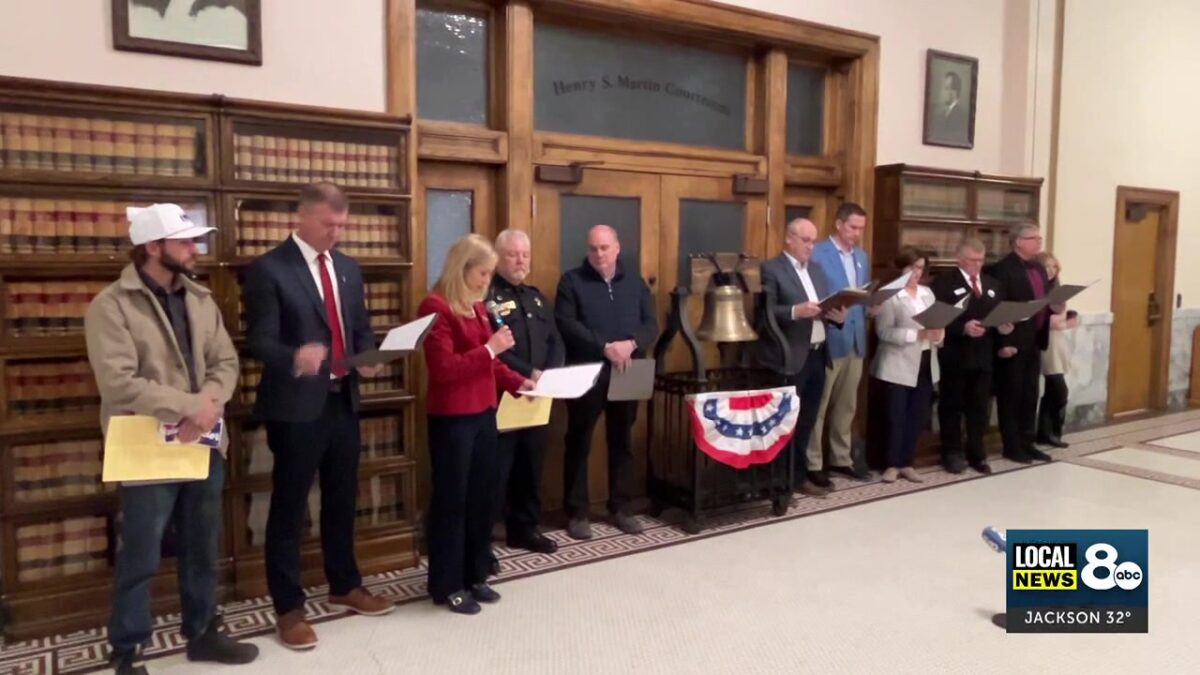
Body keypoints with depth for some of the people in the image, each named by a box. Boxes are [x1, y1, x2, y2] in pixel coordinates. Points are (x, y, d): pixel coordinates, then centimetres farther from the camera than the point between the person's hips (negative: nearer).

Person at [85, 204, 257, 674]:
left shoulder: (200, 299, 8)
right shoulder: (111, 306, -11)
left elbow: (226, 362, 5)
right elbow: (119, 383, -19)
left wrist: (210, 402, -15)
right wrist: (189, 407, -21)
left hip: (204, 444, 6)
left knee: (203, 548, 17)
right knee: (139, 558, 6)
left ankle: (202, 632, 33)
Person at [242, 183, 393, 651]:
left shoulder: (348, 268, 11)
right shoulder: (268, 270, -9)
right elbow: (259, 341, -15)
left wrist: (368, 359, -5)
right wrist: (295, 358, -35)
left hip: (343, 401, 6)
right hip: (296, 406, -6)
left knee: (342, 500, 18)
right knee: (289, 507, 5)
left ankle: (345, 587, 34)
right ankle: (288, 608, 18)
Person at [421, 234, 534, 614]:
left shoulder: (476, 306, 11)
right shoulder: (436, 307, -14)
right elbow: (444, 368, -20)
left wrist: (518, 382, 4)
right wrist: (490, 348, -20)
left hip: (483, 413, 8)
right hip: (451, 418, -8)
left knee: (483, 495, 12)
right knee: (451, 499, 4)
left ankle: (475, 576, 27)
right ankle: (447, 585, 18)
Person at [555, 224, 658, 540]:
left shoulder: (634, 281, 10)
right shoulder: (572, 281, -2)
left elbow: (651, 323, 4)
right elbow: (566, 325, -13)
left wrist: (632, 343, -17)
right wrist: (604, 346, -23)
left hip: (627, 374, 4)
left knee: (622, 442, 12)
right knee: (579, 443, 3)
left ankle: (620, 508, 24)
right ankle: (578, 512, 13)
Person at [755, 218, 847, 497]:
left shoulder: (817, 269, 17)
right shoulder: (771, 269, -7)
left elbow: (826, 307, 16)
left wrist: (837, 316, -5)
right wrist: (795, 311, -27)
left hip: (817, 355, 8)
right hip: (789, 358, -7)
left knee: (807, 420, 14)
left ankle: (798, 474, 26)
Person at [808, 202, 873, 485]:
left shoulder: (862, 256, 15)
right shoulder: (817, 254, -8)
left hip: (856, 339, 7)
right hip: (828, 339, -7)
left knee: (847, 404, 15)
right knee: (818, 405, 0)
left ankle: (842, 458, 26)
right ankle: (812, 463, 8)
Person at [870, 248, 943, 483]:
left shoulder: (927, 293, 15)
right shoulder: (889, 294, -6)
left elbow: (937, 323, 12)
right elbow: (883, 331, -15)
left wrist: (938, 334, -11)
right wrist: (917, 334, -22)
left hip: (925, 364, 6)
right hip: (899, 365, -6)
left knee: (918, 417, 8)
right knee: (896, 417, -1)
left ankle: (906, 463, 20)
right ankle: (892, 464, 11)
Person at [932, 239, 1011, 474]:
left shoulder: (992, 285, 16)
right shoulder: (944, 282, -6)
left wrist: (1003, 327, -5)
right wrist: (963, 327, -24)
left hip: (983, 357, 5)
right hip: (955, 357, -5)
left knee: (980, 408, 11)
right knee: (952, 406, 6)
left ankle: (977, 454, 23)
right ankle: (952, 453, 17)